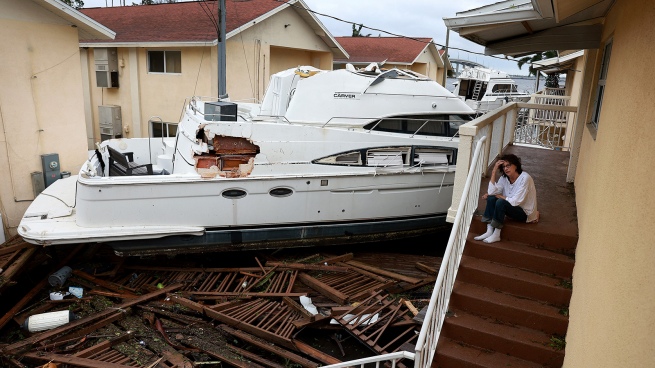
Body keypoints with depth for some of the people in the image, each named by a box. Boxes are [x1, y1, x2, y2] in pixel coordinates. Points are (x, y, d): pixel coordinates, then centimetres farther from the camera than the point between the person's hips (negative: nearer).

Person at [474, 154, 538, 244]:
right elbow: (491, 192, -18)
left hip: (525, 213, -7)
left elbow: (515, 201, -27)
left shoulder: (525, 178, -24)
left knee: (501, 202, -29)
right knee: (491, 198, -14)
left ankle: (496, 235, -20)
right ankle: (489, 231, -16)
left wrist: (498, 195, -14)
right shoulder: (504, 178, -3)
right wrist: (494, 170, -20)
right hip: (513, 208, 7)